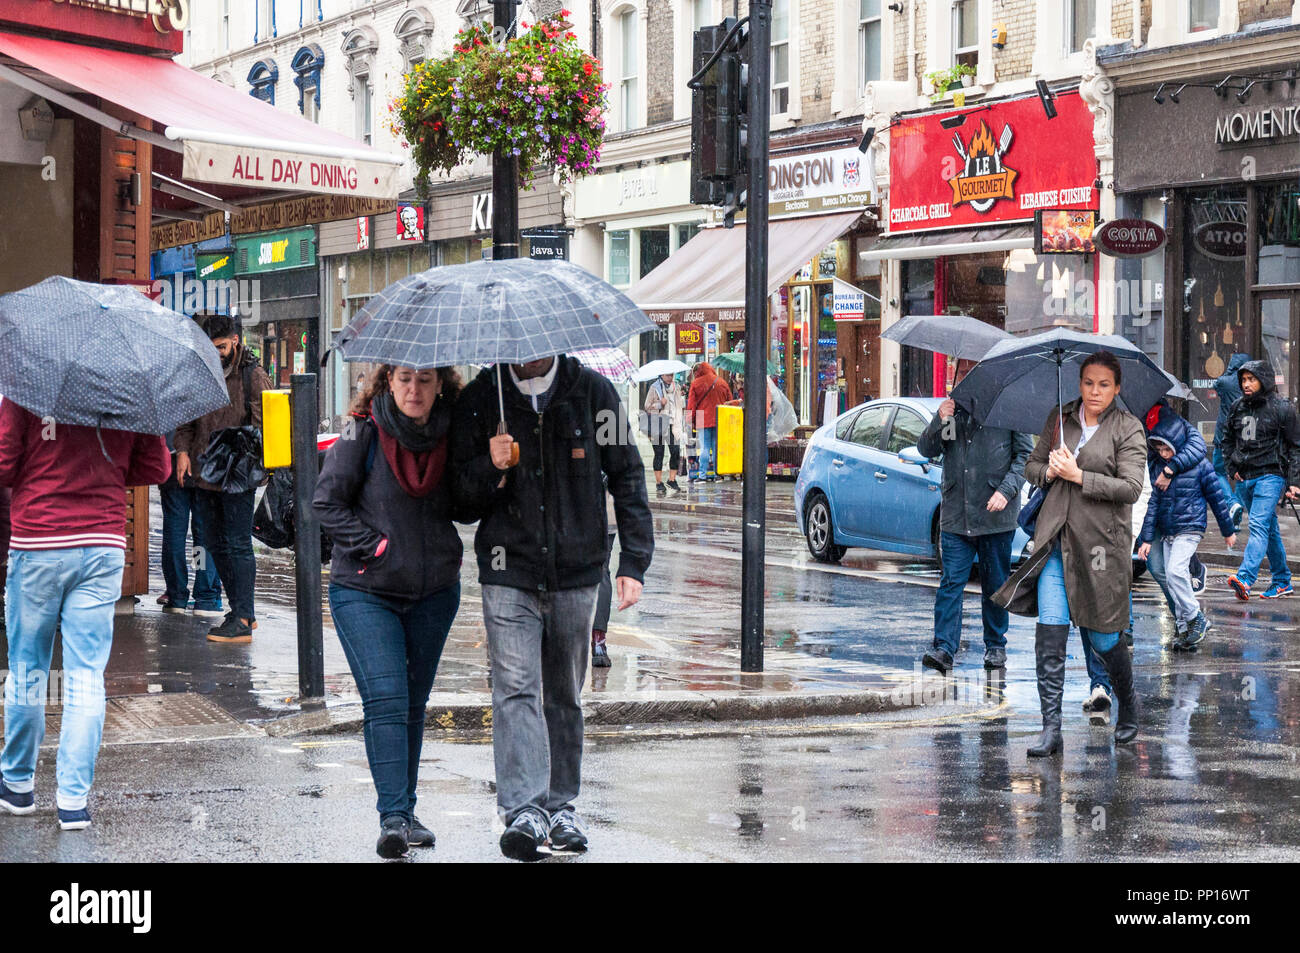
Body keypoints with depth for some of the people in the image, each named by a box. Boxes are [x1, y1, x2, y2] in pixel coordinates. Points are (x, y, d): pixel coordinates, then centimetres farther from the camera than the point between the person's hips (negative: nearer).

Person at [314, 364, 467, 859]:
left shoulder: (451, 436, 0)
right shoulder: (363, 433, -9)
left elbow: (464, 508, 10)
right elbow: (328, 502, -6)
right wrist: (375, 547, -13)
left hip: (434, 592, 4)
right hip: (365, 591, -3)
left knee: (414, 703, 11)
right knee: (385, 699, -14)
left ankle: (405, 812, 22)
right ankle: (393, 816, -14)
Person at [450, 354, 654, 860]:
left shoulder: (592, 392, 0)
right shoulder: (480, 398, -1)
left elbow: (627, 477, 4)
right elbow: (460, 490, 4)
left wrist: (634, 562, -2)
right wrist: (492, 468, -19)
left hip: (576, 572, 1)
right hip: (509, 572, -1)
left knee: (565, 695, 10)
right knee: (516, 689, -13)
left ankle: (561, 808, 21)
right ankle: (523, 811, -18)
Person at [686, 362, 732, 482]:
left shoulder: (696, 383, -2)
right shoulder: (722, 383, 7)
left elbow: (691, 403, -1)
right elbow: (729, 401, 12)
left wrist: (690, 419, 5)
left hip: (703, 421, -3)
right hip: (720, 421, 3)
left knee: (704, 448, -1)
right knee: (717, 448, 7)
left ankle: (703, 474, -4)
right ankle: (717, 473, 8)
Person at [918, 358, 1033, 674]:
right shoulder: (951, 408, 13)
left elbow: (1025, 455, 1)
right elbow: (926, 449, 10)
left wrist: (1006, 490, -12)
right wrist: (939, 422, -9)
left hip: (996, 515, -2)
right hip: (956, 515, 2)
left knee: (995, 584, 7)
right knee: (951, 582, -6)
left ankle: (995, 647, 18)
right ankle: (944, 648, -9)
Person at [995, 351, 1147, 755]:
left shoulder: (1129, 428, -2)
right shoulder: (1060, 418, 9)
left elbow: (1130, 488, -11)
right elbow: (1031, 467, 16)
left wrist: (1078, 476, -16)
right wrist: (1049, 471, -6)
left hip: (1102, 539, -3)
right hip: (1056, 537, 3)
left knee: (1102, 638, 5)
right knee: (1050, 633, -8)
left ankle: (1128, 703, 34)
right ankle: (1051, 729, -5)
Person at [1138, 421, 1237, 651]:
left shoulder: (1199, 465, -7)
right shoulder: (1155, 466, 4)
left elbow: (1217, 498, 2)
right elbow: (1150, 503, 4)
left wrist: (1228, 531, 9)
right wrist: (1147, 539, 1)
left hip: (1190, 528, -5)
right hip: (1166, 532, 5)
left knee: (1175, 571, -22)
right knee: (1166, 576, 3)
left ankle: (1195, 619, -8)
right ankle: (1185, 628, 10)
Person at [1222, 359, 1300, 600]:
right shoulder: (1237, 407, 10)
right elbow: (1228, 440, 23)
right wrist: (1232, 468, 9)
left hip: (1270, 475, -6)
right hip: (1244, 479, 6)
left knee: (1259, 525, -20)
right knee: (1270, 530, 14)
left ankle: (1245, 578, -34)